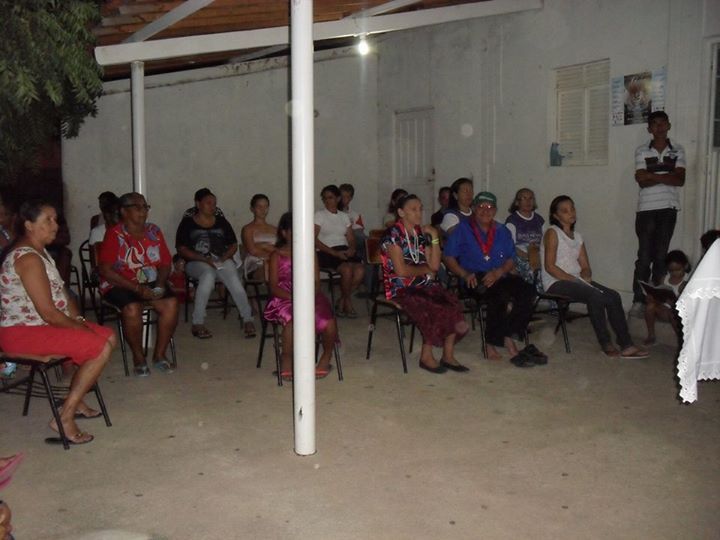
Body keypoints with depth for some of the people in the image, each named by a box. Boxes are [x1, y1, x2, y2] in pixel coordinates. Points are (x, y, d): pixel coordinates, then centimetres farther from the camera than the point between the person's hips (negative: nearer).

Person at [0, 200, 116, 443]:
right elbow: (48, 313, -24)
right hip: (23, 332, -10)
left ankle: (76, 400, 16)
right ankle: (64, 417, -12)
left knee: (109, 337, 6)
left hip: (41, 324, 10)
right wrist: (78, 326, -10)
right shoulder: (28, 259, -21)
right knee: (100, 347, -21)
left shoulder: (40, 252, 12)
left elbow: (61, 293, 15)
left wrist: (79, 320, 0)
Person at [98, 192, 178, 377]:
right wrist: (137, 288, -21)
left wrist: (160, 284, -12)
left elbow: (165, 263, 9)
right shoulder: (114, 235, -9)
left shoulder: (154, 231, 6)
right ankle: (138, 357, -10)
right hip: (119, 284, -4)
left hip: (151, 283, 4)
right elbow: (105, 270, -15)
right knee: (132, 308, -34)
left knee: (171, 303, -23)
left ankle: (160, 354, -7)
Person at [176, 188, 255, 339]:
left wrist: (224, 257, -5)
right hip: (196, 263, -2)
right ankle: (198, 323, -35)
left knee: (234, 280, -31)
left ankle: (248, 319, -32)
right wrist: (204, 259, -12)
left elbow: (233, 245, 17)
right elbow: (181, 249, 1)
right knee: (208, 275, -37)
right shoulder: (187, 223, 10)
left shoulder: (222, 222, 19)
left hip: (222, 261, 2)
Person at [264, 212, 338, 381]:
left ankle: (326, 357, 2)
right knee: (293, 320, -38)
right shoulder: (277, 256, 7)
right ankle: (286, 359, -13)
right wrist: (293, 298, -17)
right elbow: (274, 287, -1)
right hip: (285, 299, -2)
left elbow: (316, 282, 9)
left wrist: (311, 297, -13)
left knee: (329, 322, -27)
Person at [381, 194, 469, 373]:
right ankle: (426, 357, -9)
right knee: (436, 310, -27)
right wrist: (425, 269, -1)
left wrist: (434, 238, -1)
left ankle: (448, 355, -10)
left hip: (424, 285, 6)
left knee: (453, 306, -19)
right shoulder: (393, 235, -7)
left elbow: (435, 266, 6)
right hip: (401, 289, -6)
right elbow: (401, 270, -15)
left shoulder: (421, 234, 13)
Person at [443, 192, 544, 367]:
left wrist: (499, 272, -8)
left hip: (499, 277, 4)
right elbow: (448, 257, 3)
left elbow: (511, 260, 14)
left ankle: (493, 342, -24)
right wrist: (465, 275, -13)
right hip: (474, 279, -4)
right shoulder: (462, 229, 12)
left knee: (527, 290, -27)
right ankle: (509, 345, -23)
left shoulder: (502, 231, 23)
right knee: (502, 295, -35)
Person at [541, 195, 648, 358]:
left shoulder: (577, 236, 19)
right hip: (555, 282, -7)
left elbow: (586, 267, 15)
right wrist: (573, 279, -19)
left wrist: (585, 276, -8)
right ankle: (606, 344, -20)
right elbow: (549, 267, -14)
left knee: (613, 296, -13)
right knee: (595, 296, -30)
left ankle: (626, 345, -14)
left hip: (576, 280, 7)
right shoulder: (552, 233, -3)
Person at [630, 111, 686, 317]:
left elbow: (680, 180, -4)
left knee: (661, 255, 4)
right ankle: (638, 300, 1)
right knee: (644, 256, -2)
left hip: (668, 208, 1)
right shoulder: (641, 151, 5)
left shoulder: (678, 150, 8)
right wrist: (667, 174, -9)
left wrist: (653, 175, -10)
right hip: (646, 209, -1)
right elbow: (642, 181, -6)